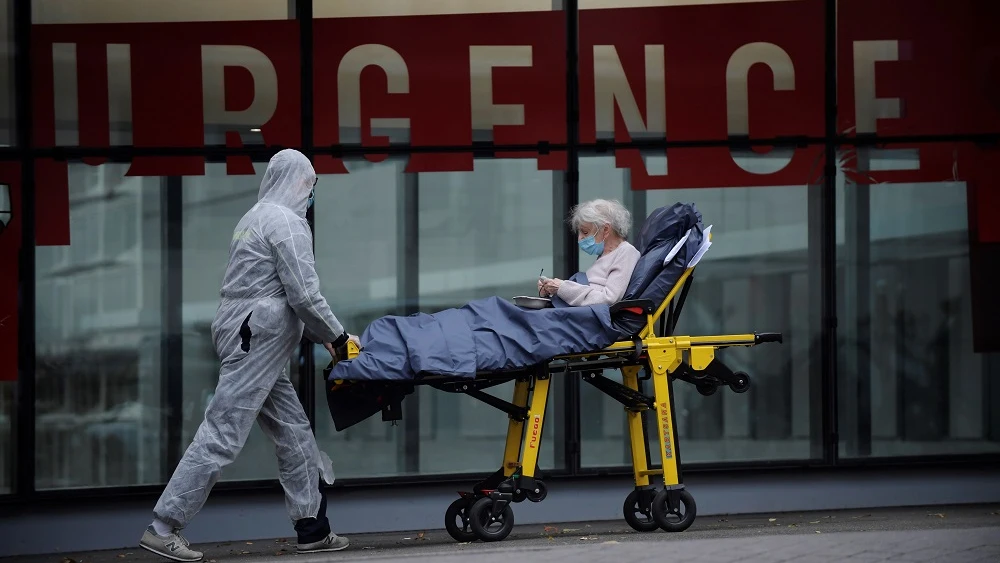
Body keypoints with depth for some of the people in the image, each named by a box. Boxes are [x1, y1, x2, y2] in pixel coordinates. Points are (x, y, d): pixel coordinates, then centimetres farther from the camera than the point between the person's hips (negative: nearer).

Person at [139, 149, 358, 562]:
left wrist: (320, 337, 21)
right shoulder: (286, 222, -10)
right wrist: (337, 337, -1)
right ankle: (162, 528, -10)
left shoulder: (256, 218, 20)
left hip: (250, 342, 10)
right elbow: (303, 296, -14)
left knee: (293, 433, 12)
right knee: (221, 435, -10)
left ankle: (312, 530, 15)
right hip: (255, 344, -10)